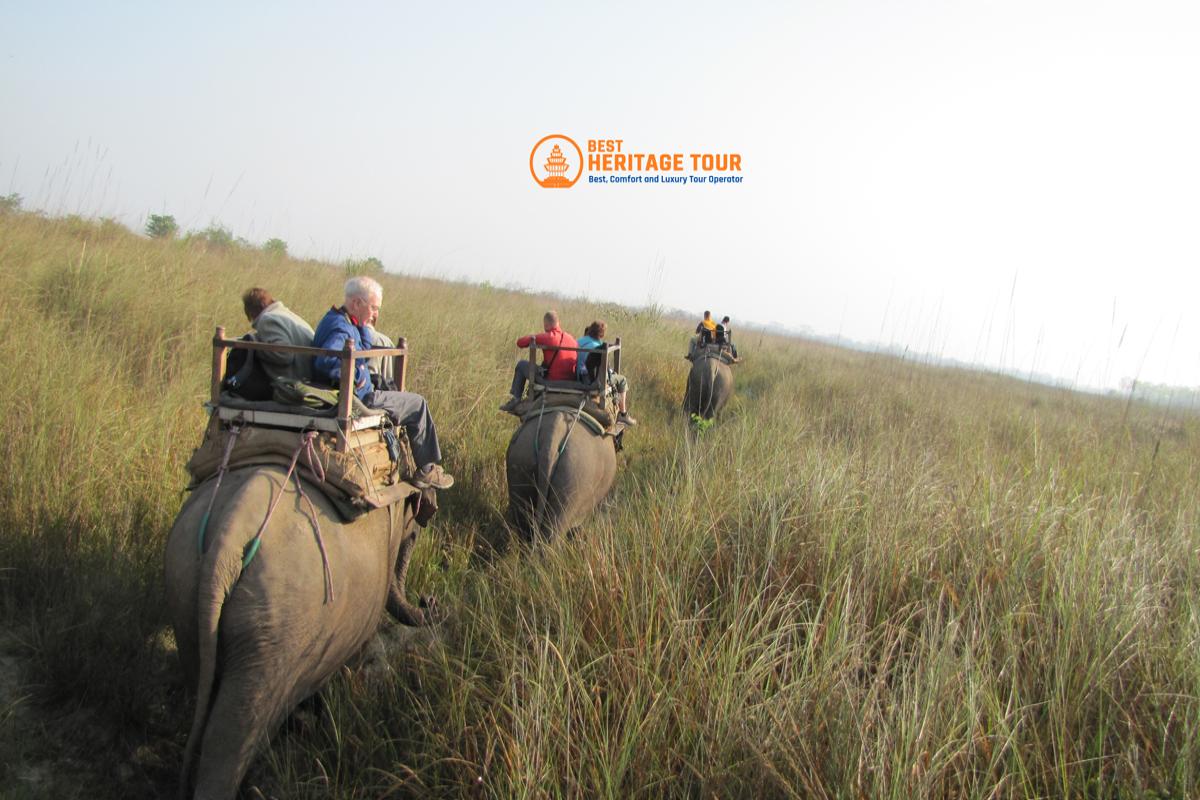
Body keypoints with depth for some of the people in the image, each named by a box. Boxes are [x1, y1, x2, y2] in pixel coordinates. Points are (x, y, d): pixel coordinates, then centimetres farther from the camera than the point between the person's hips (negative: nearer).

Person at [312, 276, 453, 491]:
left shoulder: (340, 321, 10)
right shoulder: (341, 328, -24)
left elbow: (364, 351, 19)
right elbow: (325, 362, -41)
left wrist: (362, 326, 2)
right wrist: (357, 375, -26)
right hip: (358, 399, -11)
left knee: (412, 402, 27)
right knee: (418, 404, 2)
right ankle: (427, 471, 11)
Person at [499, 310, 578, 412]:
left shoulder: (546, 337, -10)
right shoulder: (571, 338, 5)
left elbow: (520, 342, -5)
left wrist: (532, 339, 16)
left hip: (551, 381, -6)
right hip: (570, 384, 6)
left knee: (521, 364, 15)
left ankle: (516, 399, 17)